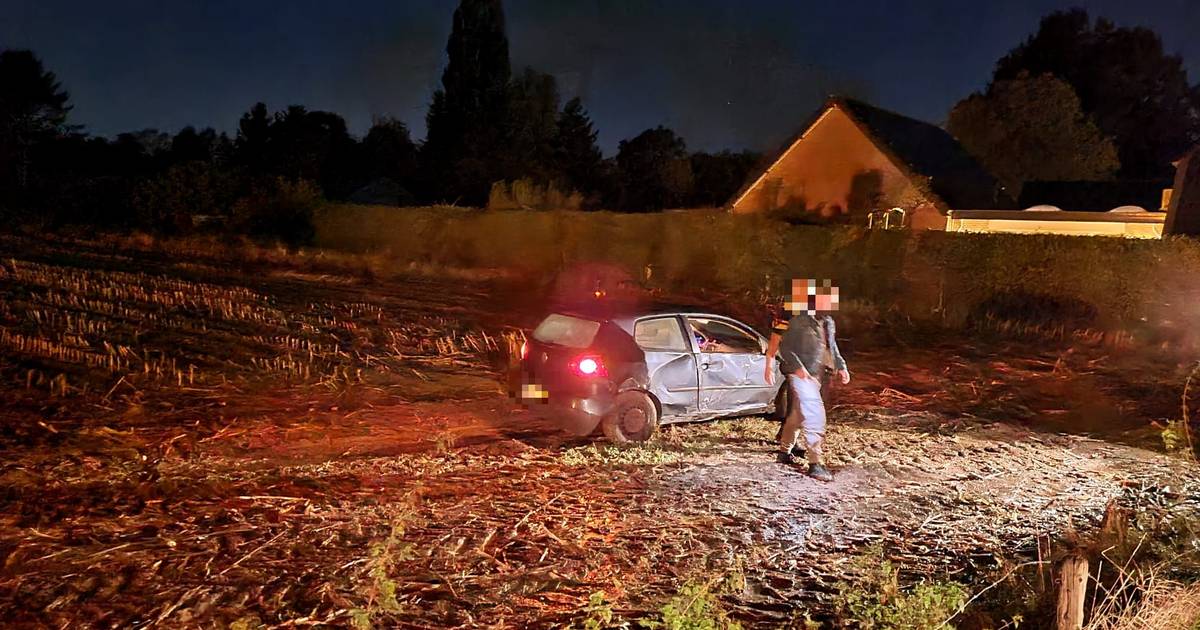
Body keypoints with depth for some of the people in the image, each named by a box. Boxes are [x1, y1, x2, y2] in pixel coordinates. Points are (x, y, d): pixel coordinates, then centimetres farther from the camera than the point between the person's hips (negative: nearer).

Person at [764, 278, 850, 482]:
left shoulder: (828, 320, 13)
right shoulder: (797, 318, -11)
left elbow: (832, 346, 23)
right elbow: (783, 345, -11)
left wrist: (841, 366, 11)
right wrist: (797, 366, -21)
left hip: (818, 374, 8)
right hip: (802, 374, -8)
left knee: (798, 414, 18)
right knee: (814, 415, -15)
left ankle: (785, 449, 33)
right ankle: (816, 463, -15)